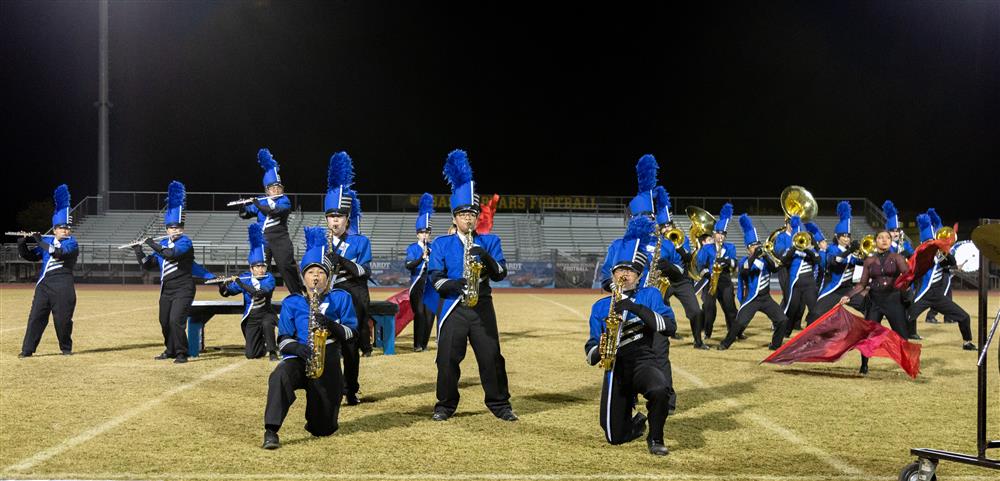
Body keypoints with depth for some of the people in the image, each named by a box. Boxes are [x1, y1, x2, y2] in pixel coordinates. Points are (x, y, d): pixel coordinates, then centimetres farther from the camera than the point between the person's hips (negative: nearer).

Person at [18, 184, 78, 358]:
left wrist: (39, 240, -14)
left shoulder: (71, 242, -3)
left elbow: (57, 252, -21)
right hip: (44, 284, 4)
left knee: (63, 319, -1)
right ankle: (27, 349, 0)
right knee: (36, 316, -1)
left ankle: (66, 348, 17)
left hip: (63, 286, -4)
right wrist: (22, 244, -3)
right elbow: (30, 256, 15)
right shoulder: (47, 241, 14)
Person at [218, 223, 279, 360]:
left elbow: (259, 293, -31)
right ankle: (263, 344, 34)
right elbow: (226, 293, 2)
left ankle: (272, 351, -18)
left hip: (266, 313, -3)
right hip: (250, 318, 3)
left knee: (266, 324, -40)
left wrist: (239, 282, -29)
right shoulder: (245, 278, -3)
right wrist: (223, 284, -20)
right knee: (251, 354, -1)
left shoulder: (269, 278, -13)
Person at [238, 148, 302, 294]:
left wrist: (258, 205, -22)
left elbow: (276, 211, -21)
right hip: (263, 240, 4)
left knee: (287, 267, -6)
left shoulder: (284, 201, -2)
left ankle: (299, 294, 0)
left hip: (280, 240, -4)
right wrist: (242, 206, -11)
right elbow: (245, 214, 10)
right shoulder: (261, 202, 12)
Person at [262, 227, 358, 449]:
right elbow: (283, 340, 1)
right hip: (297, 359, -1)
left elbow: (351, 332, 0)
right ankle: (271, 431, -40)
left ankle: (315, 419, 44)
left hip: (328, 364, 1)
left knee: (323, 430, 7)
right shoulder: (291, 303, 8)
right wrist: (298, 348, -22)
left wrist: (332, 326, -21)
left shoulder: (341, 299, 7)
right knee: (280, 377, -40)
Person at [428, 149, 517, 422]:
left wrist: (487, 258, -19)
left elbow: (501, 274, 0)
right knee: (448, 358, -1)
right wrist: (455, 284, -22)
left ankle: (500, 405, 13)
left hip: (482, 306, 1)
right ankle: (445, 406, 14)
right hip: (452, 307, -1)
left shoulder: (490, 242, 8)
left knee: (491, 357, 2)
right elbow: (435, 277, -3)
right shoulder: (441, 244, 5)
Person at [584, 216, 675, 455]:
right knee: (615, 437, 1)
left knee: (660, 390, -38)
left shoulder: (649, 295, 4)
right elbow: (591, 354, 8)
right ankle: (637, 422, 38)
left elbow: (670, 326, -13)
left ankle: (655, 437, -9)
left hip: (644, 362, -3)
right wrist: (599, 351, -17)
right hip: (615, 370, 3)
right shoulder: (600, 307, 10)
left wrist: (637, 308, -22)